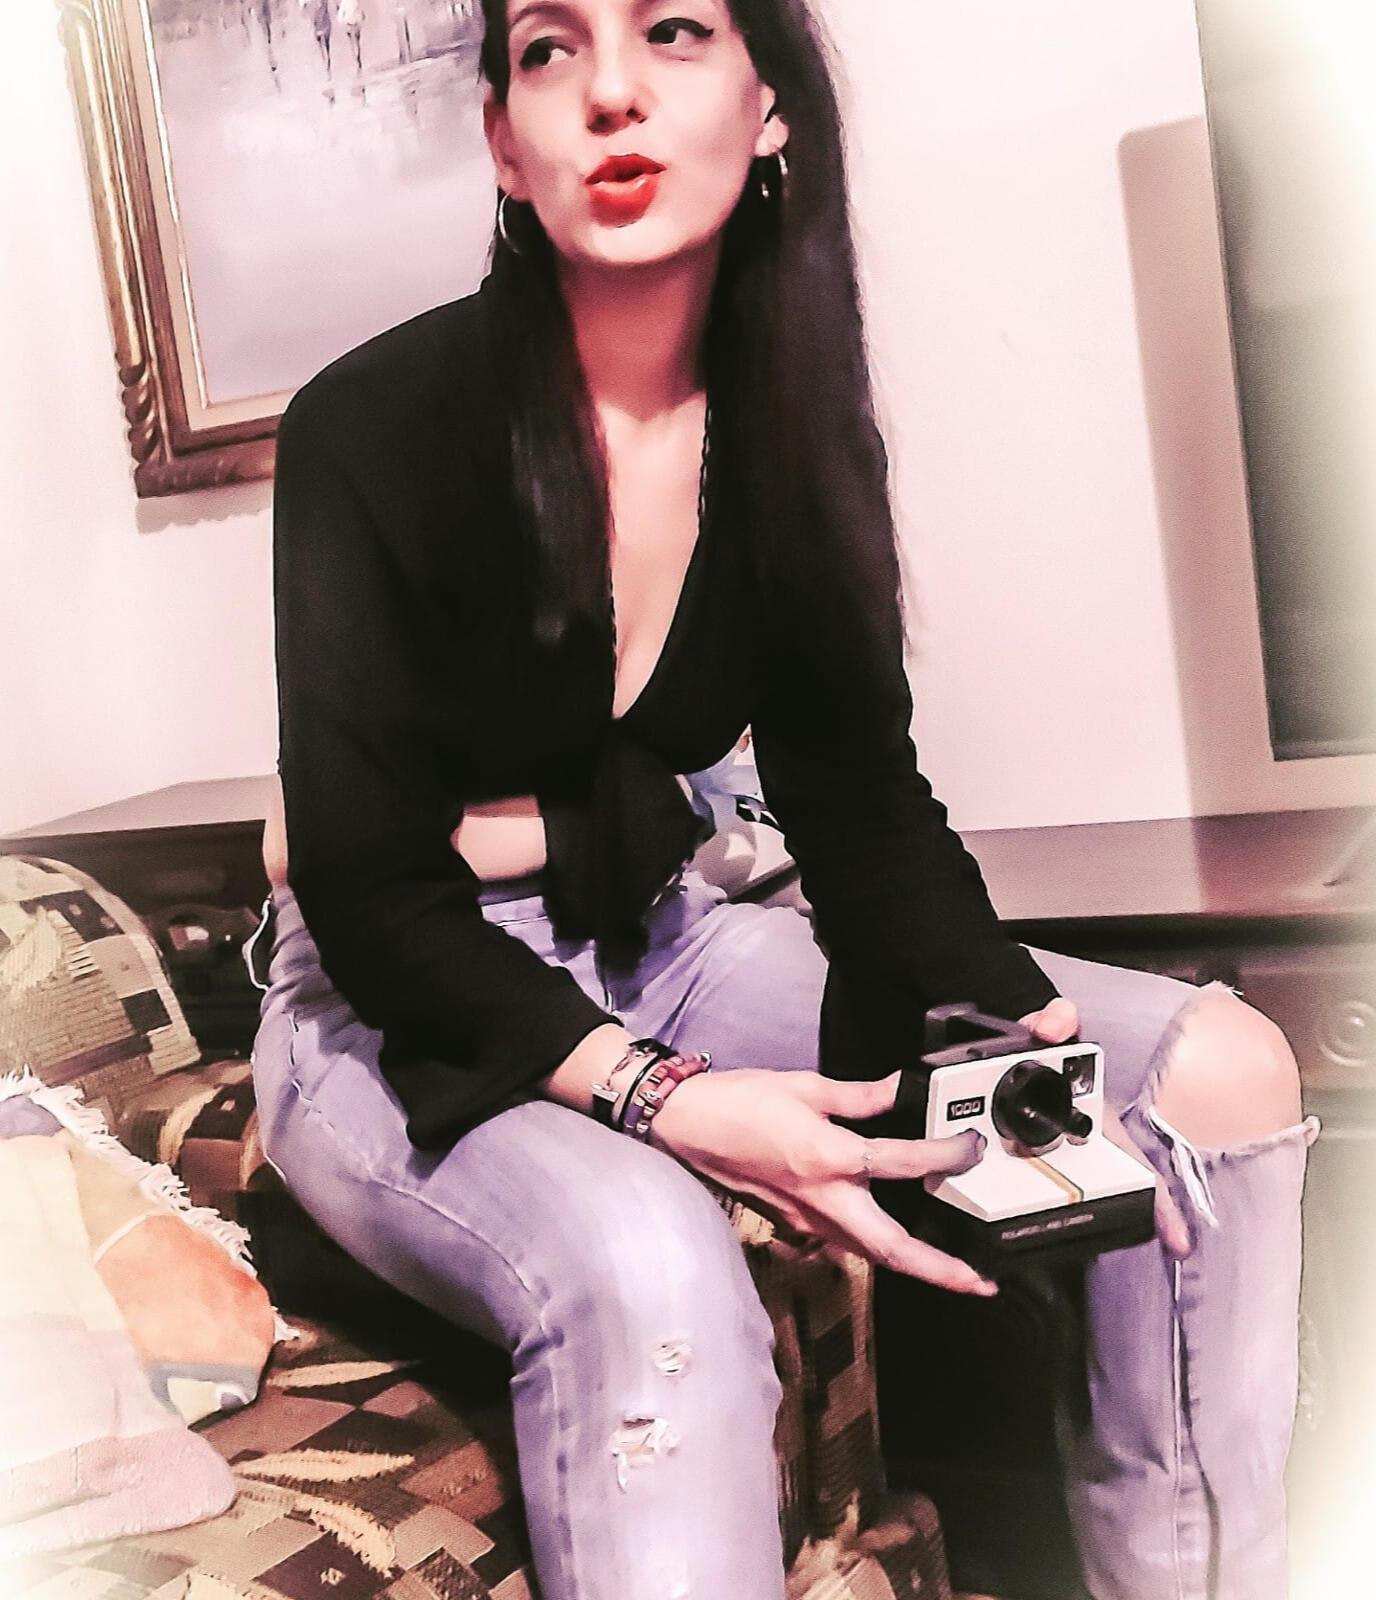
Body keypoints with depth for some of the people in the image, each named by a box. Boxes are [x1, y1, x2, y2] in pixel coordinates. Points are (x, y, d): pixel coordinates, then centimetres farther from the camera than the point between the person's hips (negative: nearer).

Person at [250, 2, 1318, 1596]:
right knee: (644, 1267, -40)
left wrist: (1008, 1019, -18)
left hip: (651, 951, 5)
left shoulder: (791, 420, -3)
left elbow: (862, 797, 0)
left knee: (1217, 1070, -8)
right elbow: (371, 896, -17)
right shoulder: (377, 429, -18)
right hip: (406, 1019, -5)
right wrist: (660, 1101, -30)